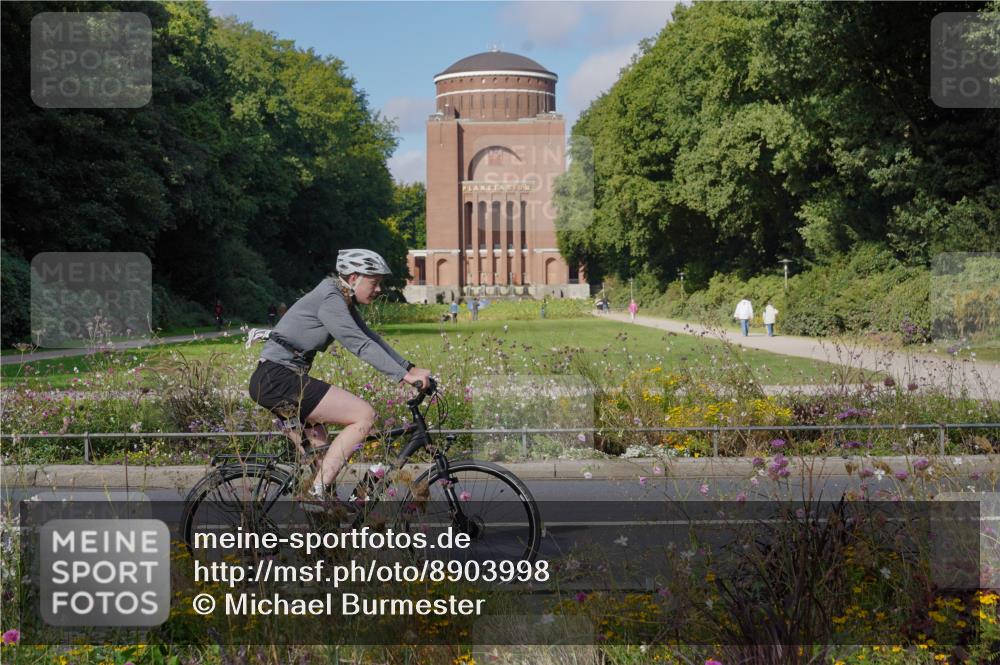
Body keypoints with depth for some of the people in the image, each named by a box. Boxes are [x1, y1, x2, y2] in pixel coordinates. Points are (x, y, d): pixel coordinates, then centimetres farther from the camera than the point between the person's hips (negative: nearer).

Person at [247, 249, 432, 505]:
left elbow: (371, 338, 17)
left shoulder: (343, 301, 15)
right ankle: (318, 491, -14)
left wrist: (410, 367, 9)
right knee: (364, 415, -13)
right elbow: (361, 345, -21)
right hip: (278, 379, -11)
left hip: (273, 380, 11)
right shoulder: (329, 300, -15)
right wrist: (404, 376, -22)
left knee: (319, 446, 24)